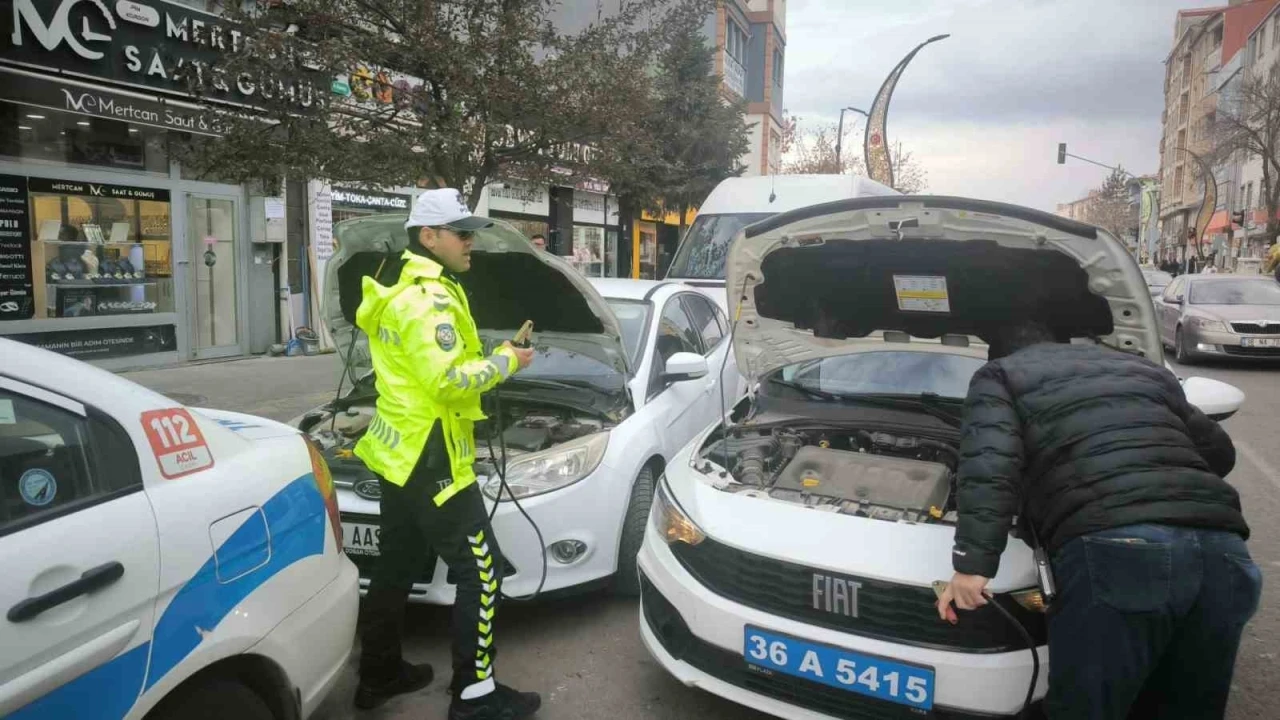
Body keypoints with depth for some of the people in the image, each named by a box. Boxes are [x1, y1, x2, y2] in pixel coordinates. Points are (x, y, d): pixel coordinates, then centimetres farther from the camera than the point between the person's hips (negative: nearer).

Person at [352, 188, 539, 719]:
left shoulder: (406, 288, 15)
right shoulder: (427, 297, -19)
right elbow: (447, 380, -27)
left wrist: (493, 358, 10)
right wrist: (505, 363, -14)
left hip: (401, 453, 11)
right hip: (427, 458, -11)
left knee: (397, 566, 19)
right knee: (480, 570, -3)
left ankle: (378, 675, 34)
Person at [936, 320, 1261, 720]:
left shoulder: (1000, 376, 17)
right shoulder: (1141, 369, 35)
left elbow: (988, 464, -2)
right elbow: (1219, 451, 39)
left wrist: (972, 561, -5)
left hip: (1116, 550, -6)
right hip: (1220, 549, 6)